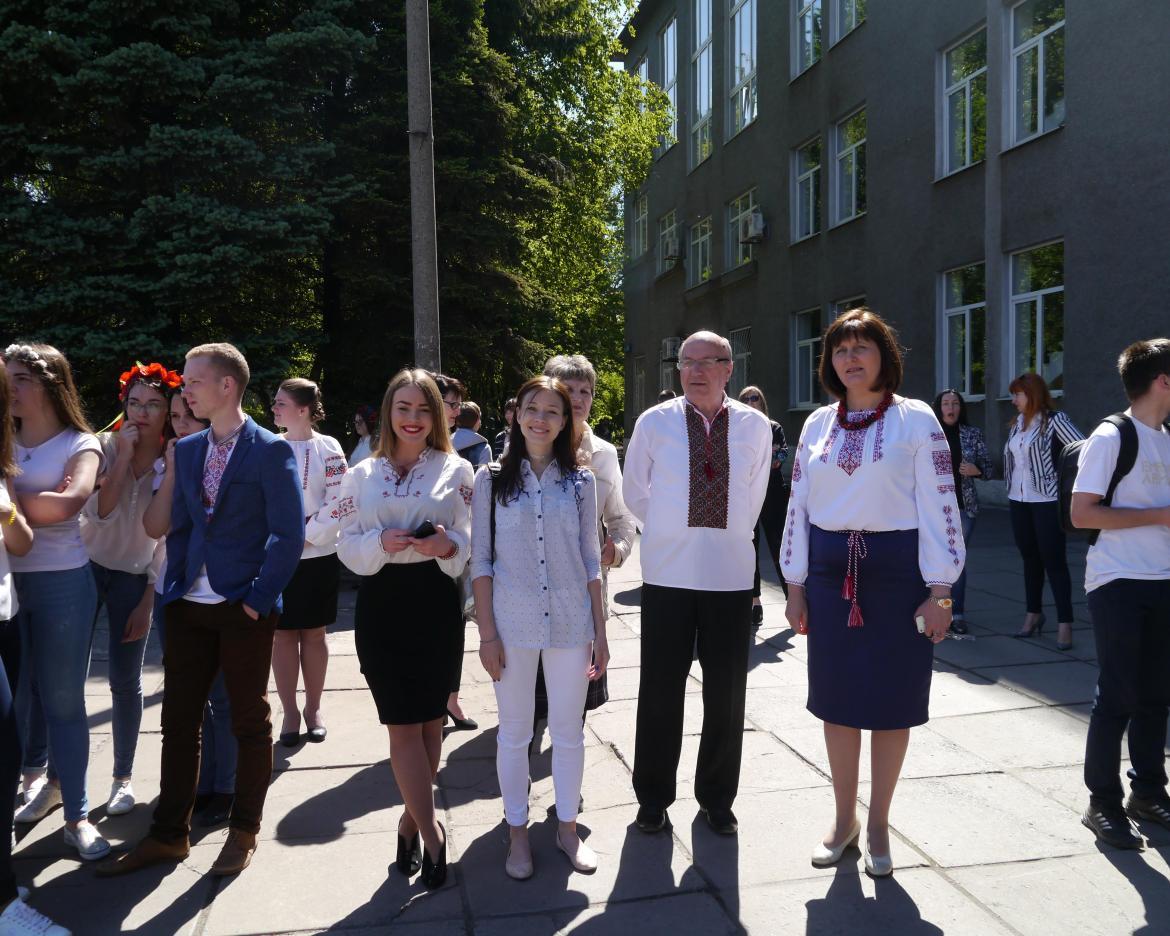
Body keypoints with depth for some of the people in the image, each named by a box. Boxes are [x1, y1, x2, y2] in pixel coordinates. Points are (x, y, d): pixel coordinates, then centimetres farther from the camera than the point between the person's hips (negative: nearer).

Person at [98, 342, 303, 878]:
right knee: (178, 720, 11)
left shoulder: (271, 451, -8)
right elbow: (179, 527, 14)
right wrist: (174, 588, 4)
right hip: (189, 606, 6)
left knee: (249, 722, 8)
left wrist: (257, 600, -15)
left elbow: (288, 536, -12)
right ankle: (168, 835, 25)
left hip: (244, 607, -6)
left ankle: (243, 832, 23)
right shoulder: (186, 449, 11)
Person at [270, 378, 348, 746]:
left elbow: (337, 503, -9)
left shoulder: (327, 448, -4)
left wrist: (306, 538, -12)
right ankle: (290, 712, 17)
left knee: (313, 633, 8)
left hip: (317, 555, -2)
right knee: (283, 634, 5)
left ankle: (313, 709, 21)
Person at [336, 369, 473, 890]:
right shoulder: (362, 475, 8)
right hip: (381, 604, 1)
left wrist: (448, 544, -21)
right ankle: (431, 835, 12)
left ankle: (410, 821, 29)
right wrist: (381, 543, -16)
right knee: (403, 724, 0)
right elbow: (348, 547, 5)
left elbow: (470, 540, 1)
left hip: (436, 601, -1)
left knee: (429, 720, 8)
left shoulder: (456, 470, 3)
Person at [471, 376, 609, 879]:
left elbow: (591, 560, 6)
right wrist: (487, 632, -6)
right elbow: (481, 560, -1)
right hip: (513, 622, -1)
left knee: (569, 731, 10)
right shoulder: (491, 479, 0)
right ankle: (517, 832, 27)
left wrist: (599, 631, 4)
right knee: (514, 733, 10)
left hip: (570, 622, 1)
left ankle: (567, 826, 29)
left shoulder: (580, 480, 4)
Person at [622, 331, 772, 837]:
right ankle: (652, 798, 25)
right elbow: (633, 492, 12)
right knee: (660, 691, 6)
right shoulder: (654, 422, -1)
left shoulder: (755, 426, 1)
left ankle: (717, 799, 29)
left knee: (727, 694, 9)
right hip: (667, 573, -1)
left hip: (731, 574, 1)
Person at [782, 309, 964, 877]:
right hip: (830, 573, 4)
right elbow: (798, 505, 9)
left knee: (891, 699, 6)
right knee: (836, 698, 10)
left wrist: (939, 591, -11)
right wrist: (795, 586, 7)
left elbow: (939, 506, -7)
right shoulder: (818, 424, 8)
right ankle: (844, 818, 28)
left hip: (896, 571, -3)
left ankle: (878, 824, 24)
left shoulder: (915, 419, -4)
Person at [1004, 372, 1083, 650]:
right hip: (1018, 500, 7)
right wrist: (1010, 487, 12)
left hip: (1047, 500, -7)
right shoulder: (1018, 422, 11)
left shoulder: (1054, 420, -10)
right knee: (1029, 558, 13)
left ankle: (1065, 623, -2)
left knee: (1053, 560, -6)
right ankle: (1034, 614, 23)